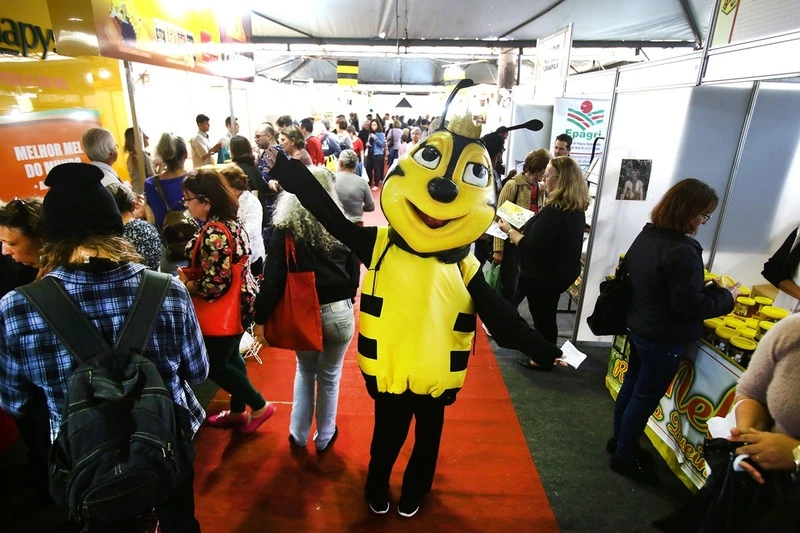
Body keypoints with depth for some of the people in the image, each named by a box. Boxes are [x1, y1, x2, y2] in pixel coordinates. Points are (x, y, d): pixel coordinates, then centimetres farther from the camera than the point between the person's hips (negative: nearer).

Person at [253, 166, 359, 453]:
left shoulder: (286, 230, -10)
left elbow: (272, 278, -12)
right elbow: (354, 274, 2)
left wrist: (261, 319, -4)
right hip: (338, 313, 0)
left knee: (305, 371, 25)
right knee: (329, 376, 19)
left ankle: (298, 434, 36)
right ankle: (324, 438, 36)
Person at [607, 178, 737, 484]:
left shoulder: (646, 236, 0)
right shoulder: (682, 251, -26)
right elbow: (690, 306, -25)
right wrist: (727, 297, -7)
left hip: (638, 327, 8)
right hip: (664, 340, -8)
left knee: (631, 385, 22)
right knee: (645, 398, 7)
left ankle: (620, 440, 40)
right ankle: (625, 457, 24)